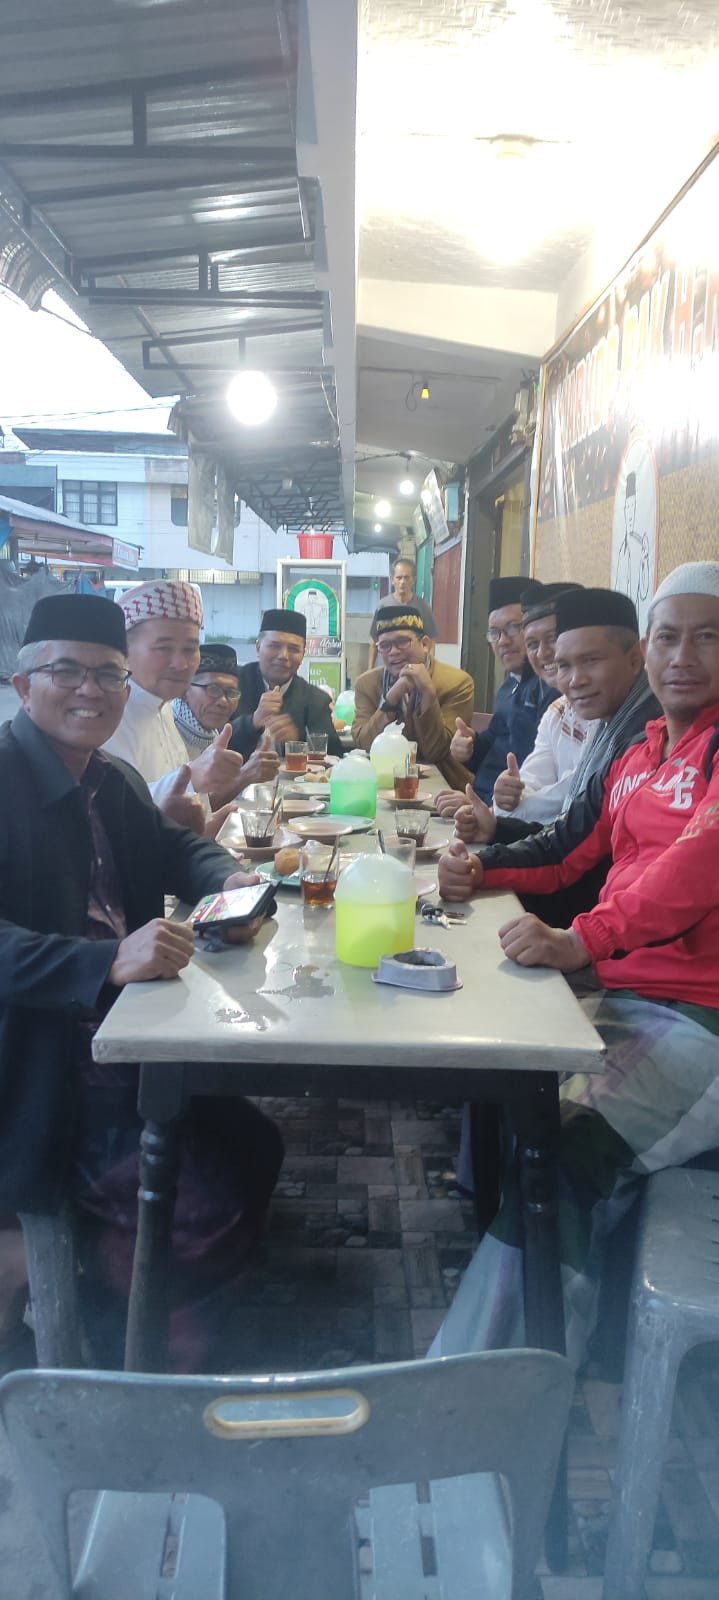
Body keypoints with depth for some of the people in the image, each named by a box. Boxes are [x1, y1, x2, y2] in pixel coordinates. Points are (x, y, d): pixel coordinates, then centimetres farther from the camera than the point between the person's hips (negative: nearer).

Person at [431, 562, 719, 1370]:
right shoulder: (638, 753, 17)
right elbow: (576, 852, 21)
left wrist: (582, 939, -33)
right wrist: (479, 869, 7)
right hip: (618, 991, 9)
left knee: (566, 1152, -23)